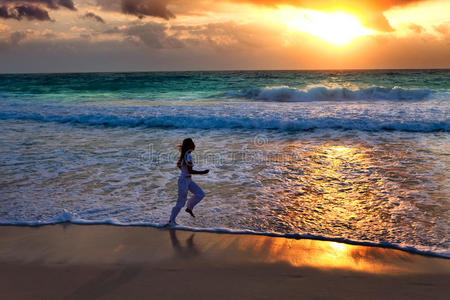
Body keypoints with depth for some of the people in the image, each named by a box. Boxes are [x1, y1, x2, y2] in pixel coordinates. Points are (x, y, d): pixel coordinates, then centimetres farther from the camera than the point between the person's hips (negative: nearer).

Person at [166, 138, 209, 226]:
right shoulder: (188, 156, -22)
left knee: (201, 194, 9)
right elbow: (190, 171, -24)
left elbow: (178, 165, 16)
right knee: (181, 203, 1)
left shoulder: (184, 155, 5)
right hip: (184, 181, -9)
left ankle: (189, 208, 21)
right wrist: (202, 172, -19)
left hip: (188, 180, 9)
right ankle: (171, 221, 12)